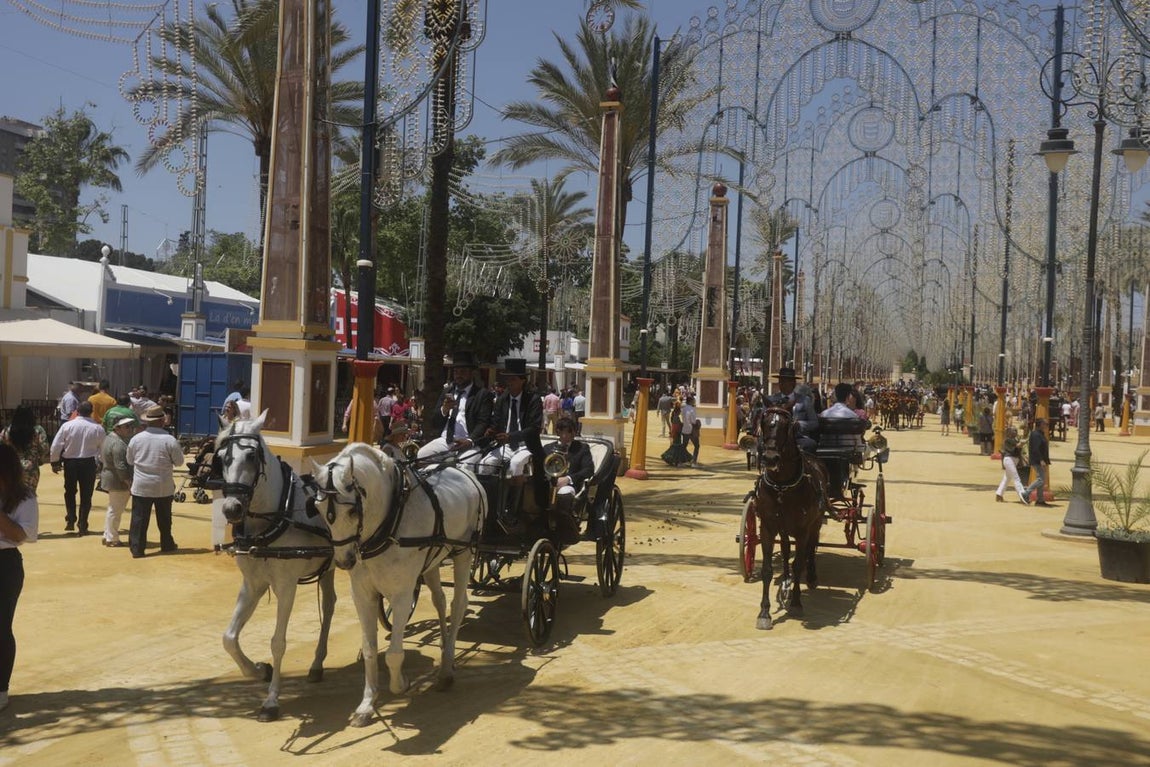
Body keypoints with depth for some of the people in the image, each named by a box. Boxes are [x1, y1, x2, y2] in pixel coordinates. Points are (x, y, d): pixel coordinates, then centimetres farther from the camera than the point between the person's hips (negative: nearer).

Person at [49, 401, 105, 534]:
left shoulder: (67, 426, -7)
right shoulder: (98, 428, -7)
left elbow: (56, 445, -6)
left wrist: (55, 462, 6)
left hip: (70, 462, 1)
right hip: (89, 463, -1)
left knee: (70, 492, 20)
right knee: (86, 495, 7)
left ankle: (70, 520, 12)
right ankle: (82, 526, 6)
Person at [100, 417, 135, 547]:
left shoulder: (108, 439, 11)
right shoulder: (118, 444, -23)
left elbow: (101, 458, 20)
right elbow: (120, 467, -26)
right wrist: (129, 484, -22)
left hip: (108, 477, 11)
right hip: (119, 482, -11)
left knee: (113, 510, 20)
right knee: (116, 510, -1)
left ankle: (107, 536, 29)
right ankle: (112, 539, 7)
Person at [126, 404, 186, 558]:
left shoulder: (136, 439, -5)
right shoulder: (170, 440, -13)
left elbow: (130, 461, 8)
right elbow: (179, 462, -4)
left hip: (141, 486, 1)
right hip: (164, 487, 0)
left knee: (139, 518, 4)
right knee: (164, 518, 15)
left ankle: (136, 548, 2)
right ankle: (167, 544, 26)